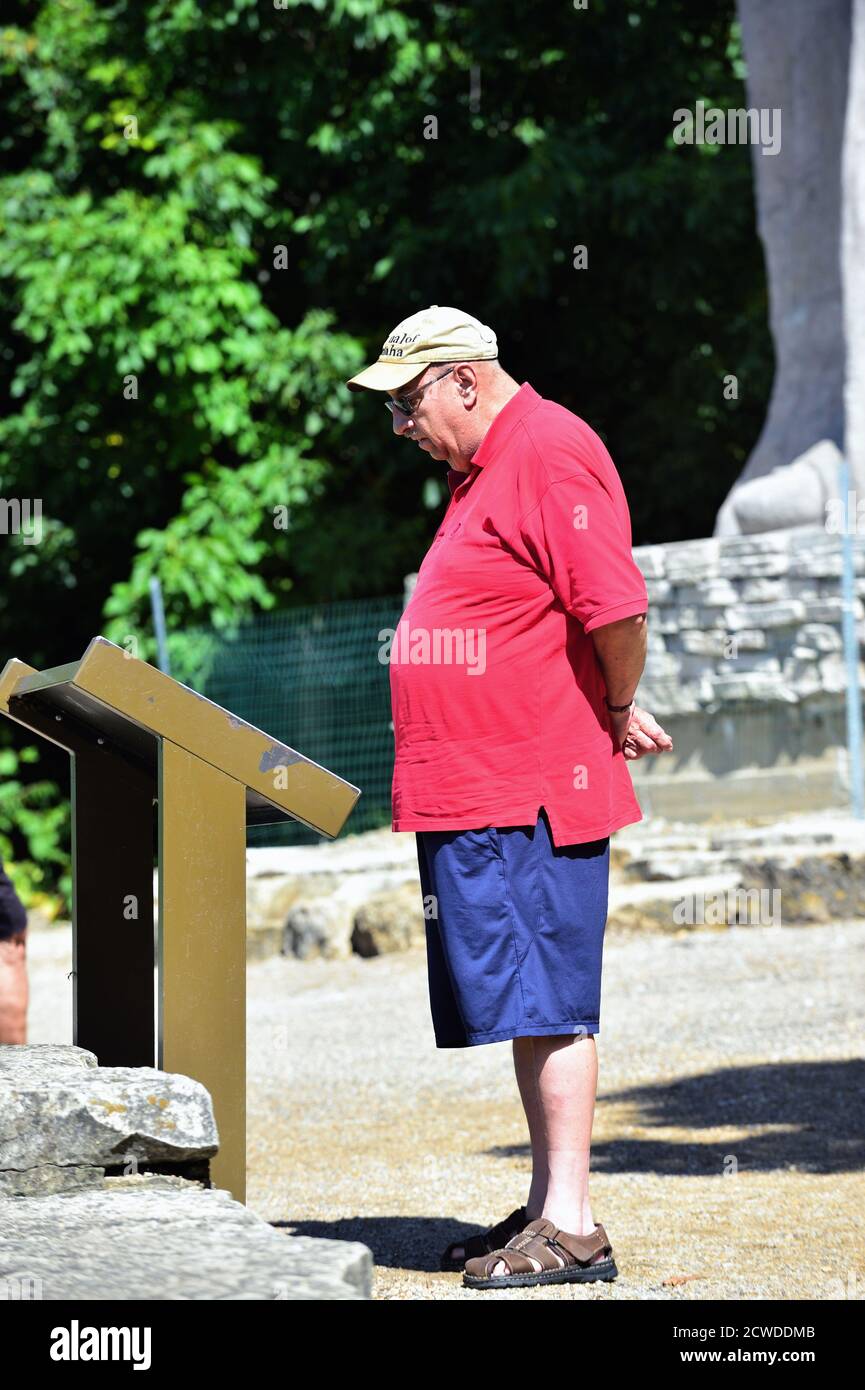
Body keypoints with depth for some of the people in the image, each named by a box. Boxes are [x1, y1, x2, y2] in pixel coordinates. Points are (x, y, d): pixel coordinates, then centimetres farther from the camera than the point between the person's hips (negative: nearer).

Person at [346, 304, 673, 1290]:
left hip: (532, 792, -10)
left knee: (546, 1005, -9)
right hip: (472, 791, 10)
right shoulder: (484, 468, 19)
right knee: (525, 1004, 13)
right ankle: (546, 1206, 19)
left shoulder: (550, 452, -14)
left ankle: (571, 1228, -7)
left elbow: (615, 608, -22)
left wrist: (619, 712, -7)